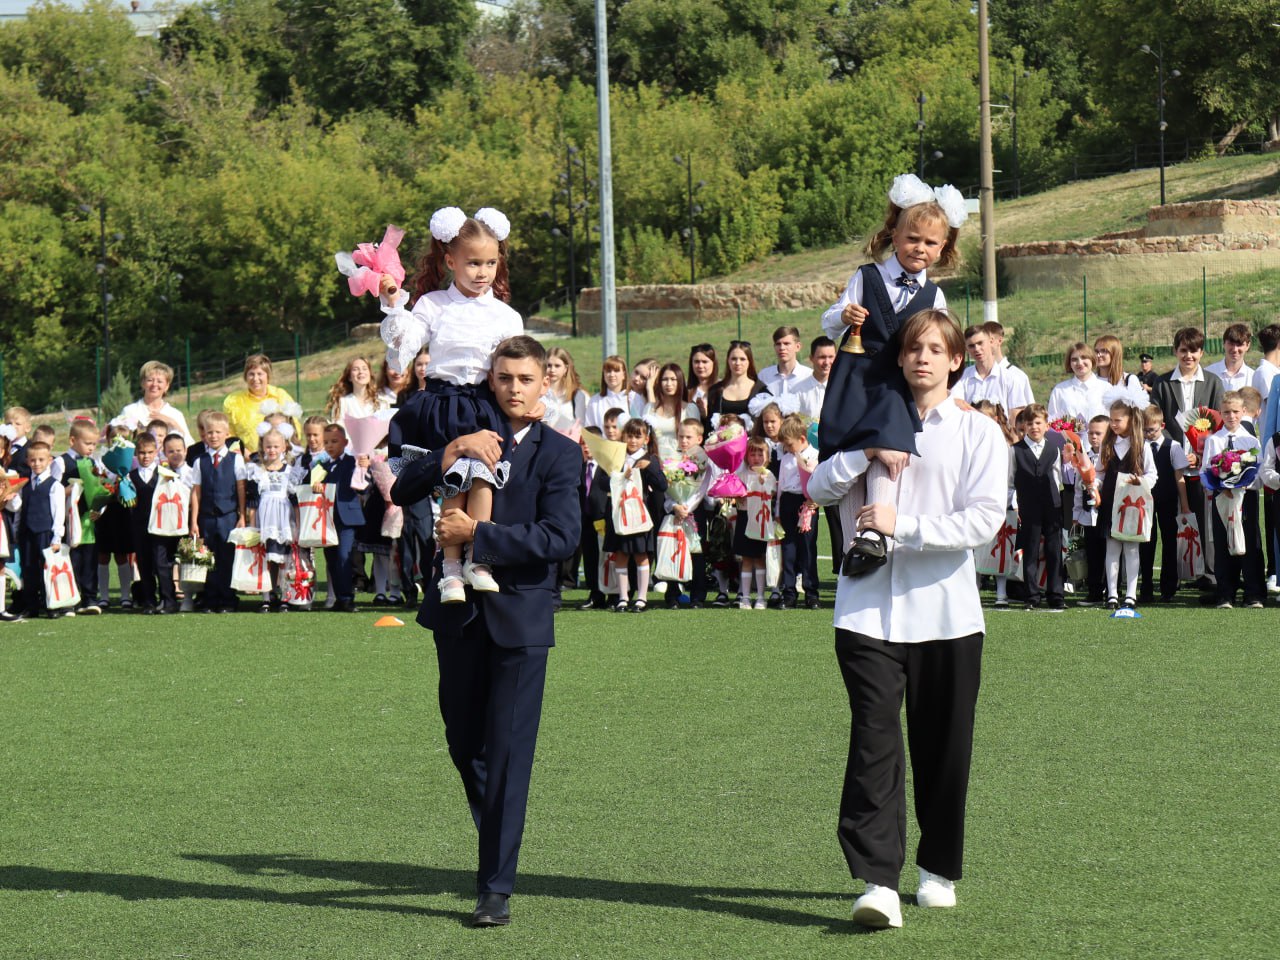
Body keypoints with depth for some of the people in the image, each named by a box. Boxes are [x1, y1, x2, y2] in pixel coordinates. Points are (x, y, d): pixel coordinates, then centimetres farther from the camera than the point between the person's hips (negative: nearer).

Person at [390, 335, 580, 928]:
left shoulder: (558, 454, -2)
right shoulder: (465, 438, 9)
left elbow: (560, 538, -15)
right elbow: (402, 493, -2)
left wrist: (477, 535, -18)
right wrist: (452, 453, -18)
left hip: (520, 617, -4)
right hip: (459, 611, 4)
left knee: (508, 752, -5)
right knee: (463, 742, 14)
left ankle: (496, 887, -3)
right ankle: (494, 838, 38)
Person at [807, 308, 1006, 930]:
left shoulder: (978, 432, 3)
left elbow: (985, 519, -9)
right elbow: (819, 488, 3)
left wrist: (903, 525, -15)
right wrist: (867, 453, -12)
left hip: (946, 611, -1)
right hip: (869, 610, 1)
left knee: (943, 749, 7)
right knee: (874, 740, -11)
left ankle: (937, 869, 23)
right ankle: (877, 880, -18)